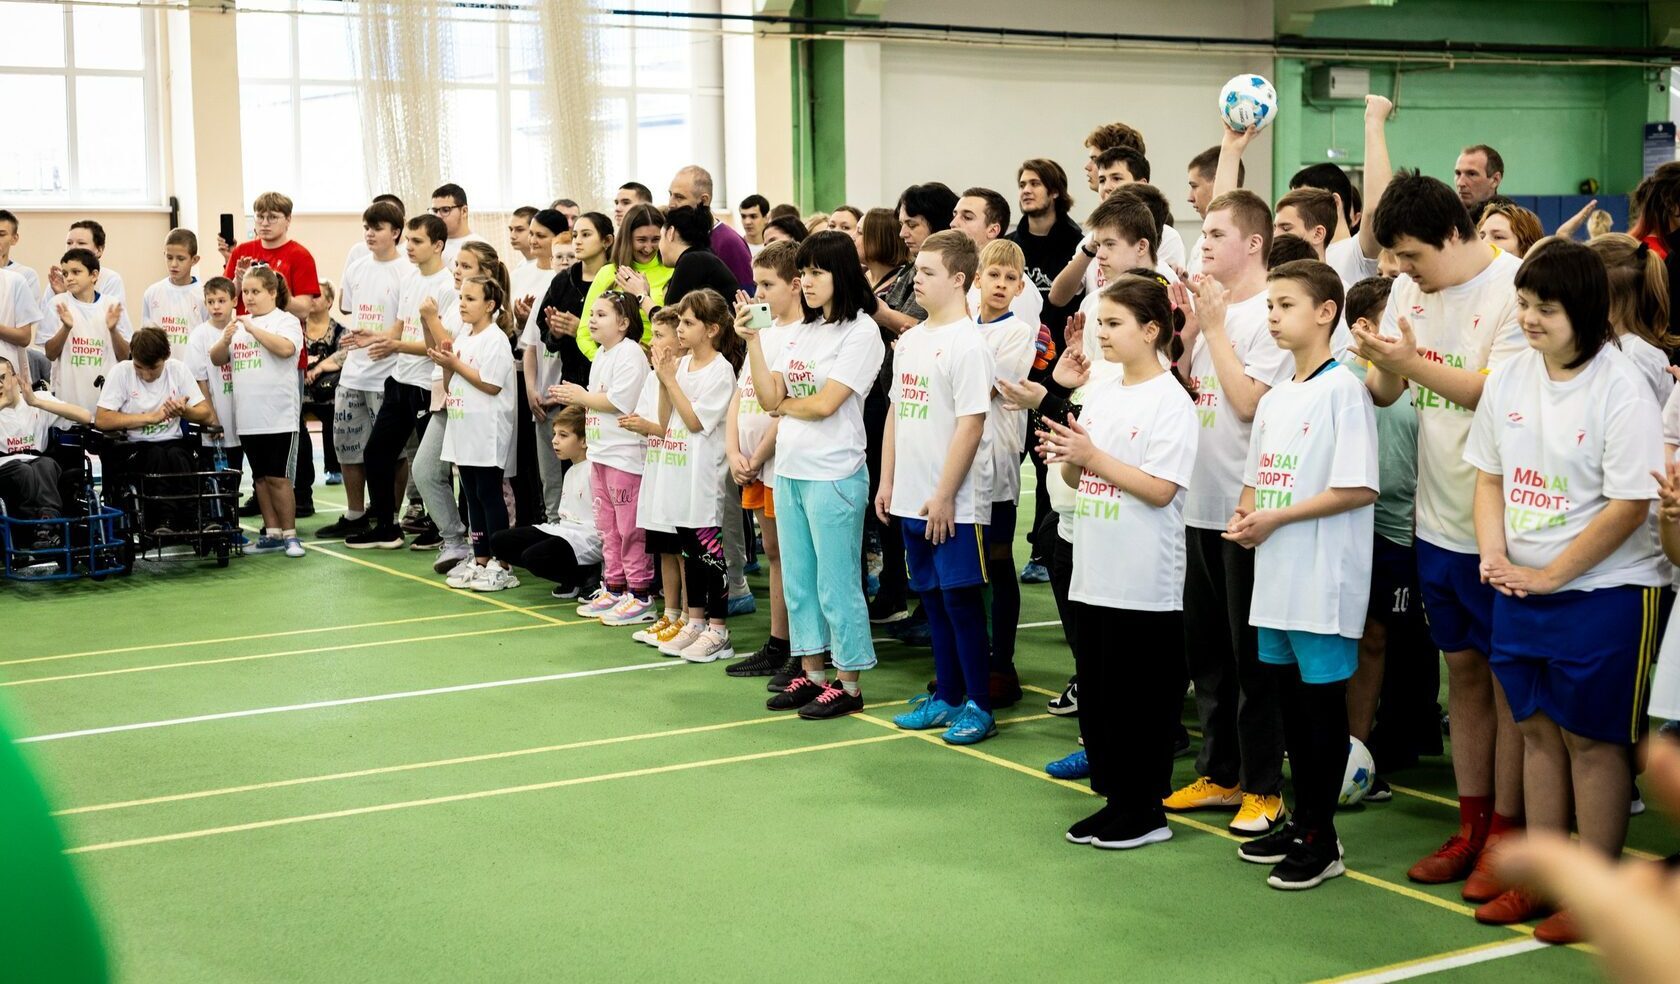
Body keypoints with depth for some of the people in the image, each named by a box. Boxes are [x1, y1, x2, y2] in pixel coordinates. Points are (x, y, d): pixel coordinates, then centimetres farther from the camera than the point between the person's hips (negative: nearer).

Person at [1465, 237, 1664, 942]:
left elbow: (1629, 507, -17)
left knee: (1592, 739, 2)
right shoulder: (1508, 379, 4)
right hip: (1520, 589, 6)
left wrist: (1549, 575, -15)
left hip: (1603, 591, -6)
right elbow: (1489, 475, 11)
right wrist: (1494, 555, -5)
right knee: (1537, 729, 13)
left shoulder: (1621, 390, -15)